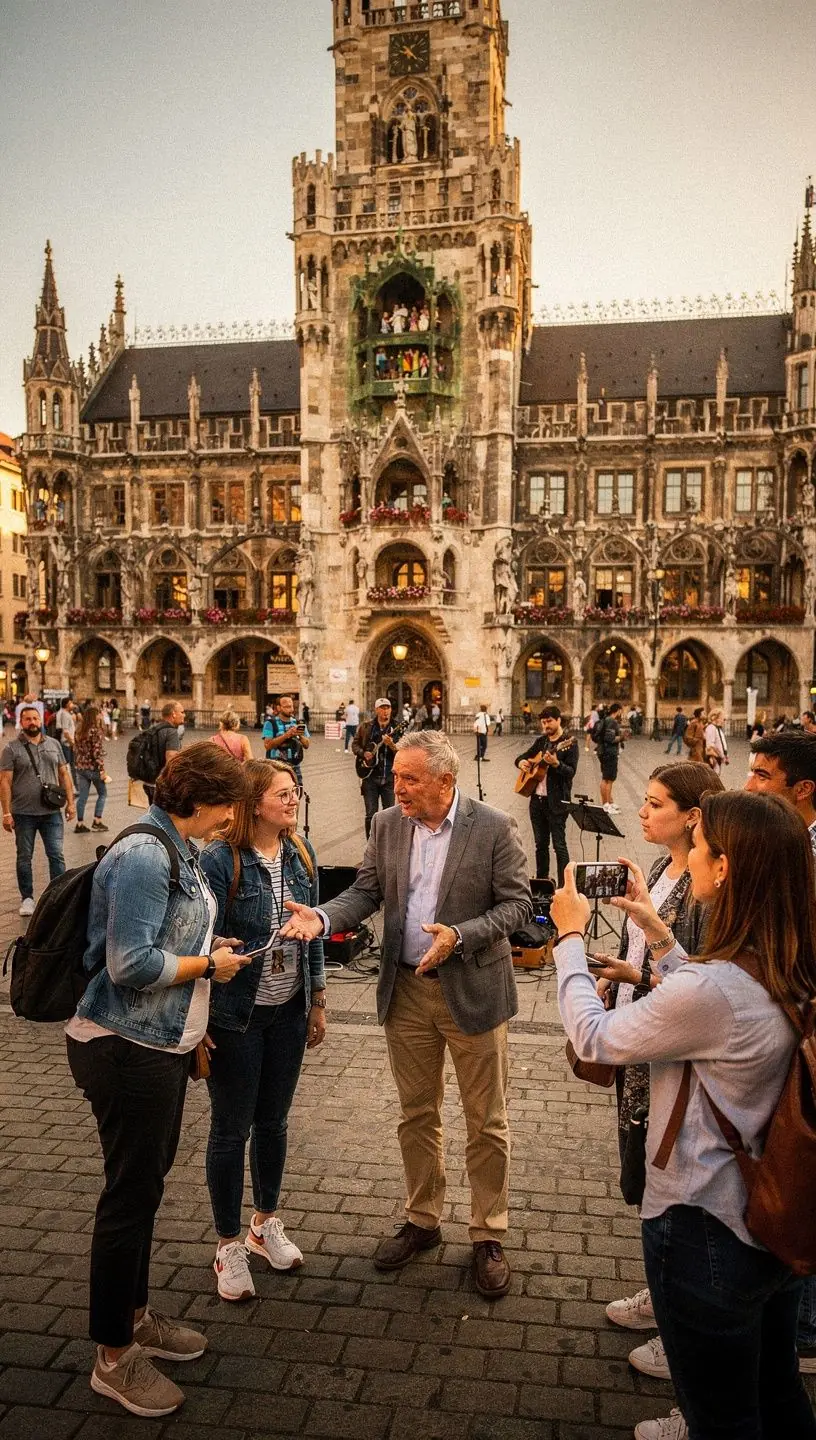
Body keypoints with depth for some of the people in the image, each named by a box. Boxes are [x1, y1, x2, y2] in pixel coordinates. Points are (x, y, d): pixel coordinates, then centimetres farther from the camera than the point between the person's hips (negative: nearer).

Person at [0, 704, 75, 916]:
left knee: (56, 855, 0)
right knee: (24, 857, 10)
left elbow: (64, 774, 12)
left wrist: (70, 802, 5)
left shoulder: (54, 745, 8)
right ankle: (27, 898, 21)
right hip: (23, 813, -2)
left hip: (51, 812, 2)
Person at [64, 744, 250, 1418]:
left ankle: (136, 1316, 40)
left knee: (146, 1183, 21)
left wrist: (207, 947, 6)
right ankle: (113, 1357, 22)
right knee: (131, 1193, 4)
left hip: (161, 1043, 10)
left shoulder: (178, 849, 7)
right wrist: (208, 965, -14)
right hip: (128, 1051, -10)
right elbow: (131, 963, -26)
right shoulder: (143, 856, -23)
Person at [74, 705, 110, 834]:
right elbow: (97, 753, -19)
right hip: (93, 768, -6)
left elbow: (78, 749, 13)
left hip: (81, 767, 6)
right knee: (102, 794, 12)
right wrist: (102, 770, -15)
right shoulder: (96, 731, -16)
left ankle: (80, 823, 10)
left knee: (83, 796, 10)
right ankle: (97, 821, 9)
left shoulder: (80, 730, 7)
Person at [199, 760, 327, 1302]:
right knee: (232, 1129, 10)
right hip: (237, 1017, -5)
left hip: (289, 1012, 5)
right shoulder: (220, 861, -19)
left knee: (274, 1121, 19)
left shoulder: (301, 853, -1)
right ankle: (230, 1246, 28)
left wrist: (318, 1002, 9)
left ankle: (266, 1224, 40)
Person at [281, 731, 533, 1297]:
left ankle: (489, 1236, 27)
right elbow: (366, 892, 3)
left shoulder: (494, 828, -14)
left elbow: (519, 902, -12)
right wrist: (323, 917, -16)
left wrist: (459, 936, -25)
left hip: (472, 990, -4)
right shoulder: (387, 825, 0)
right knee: (417, 1115, 18)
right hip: (406, 990, 4)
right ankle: (422, 1220, 37)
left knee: (487, 1123, 9)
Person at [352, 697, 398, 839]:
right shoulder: (366, 726, 4)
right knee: (371, 814, 2)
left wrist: (391, 745, -24)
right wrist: (363, 753, -5)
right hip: (370, 776, 0)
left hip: (389, 776, 0)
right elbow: (355, 744, 13)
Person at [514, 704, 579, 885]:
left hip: (557, 801, -7)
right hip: (537, 799, 7)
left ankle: (564, 885, -3)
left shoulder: (569, 742, -7)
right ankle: (541, 880, 25)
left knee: (559, 845, -6)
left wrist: (556, 764, -33)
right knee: (541, 843, 14)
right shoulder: (541, 741, 13)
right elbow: (522, 756, 23)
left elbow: (571, 772, -15)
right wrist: (521, 762, 1)